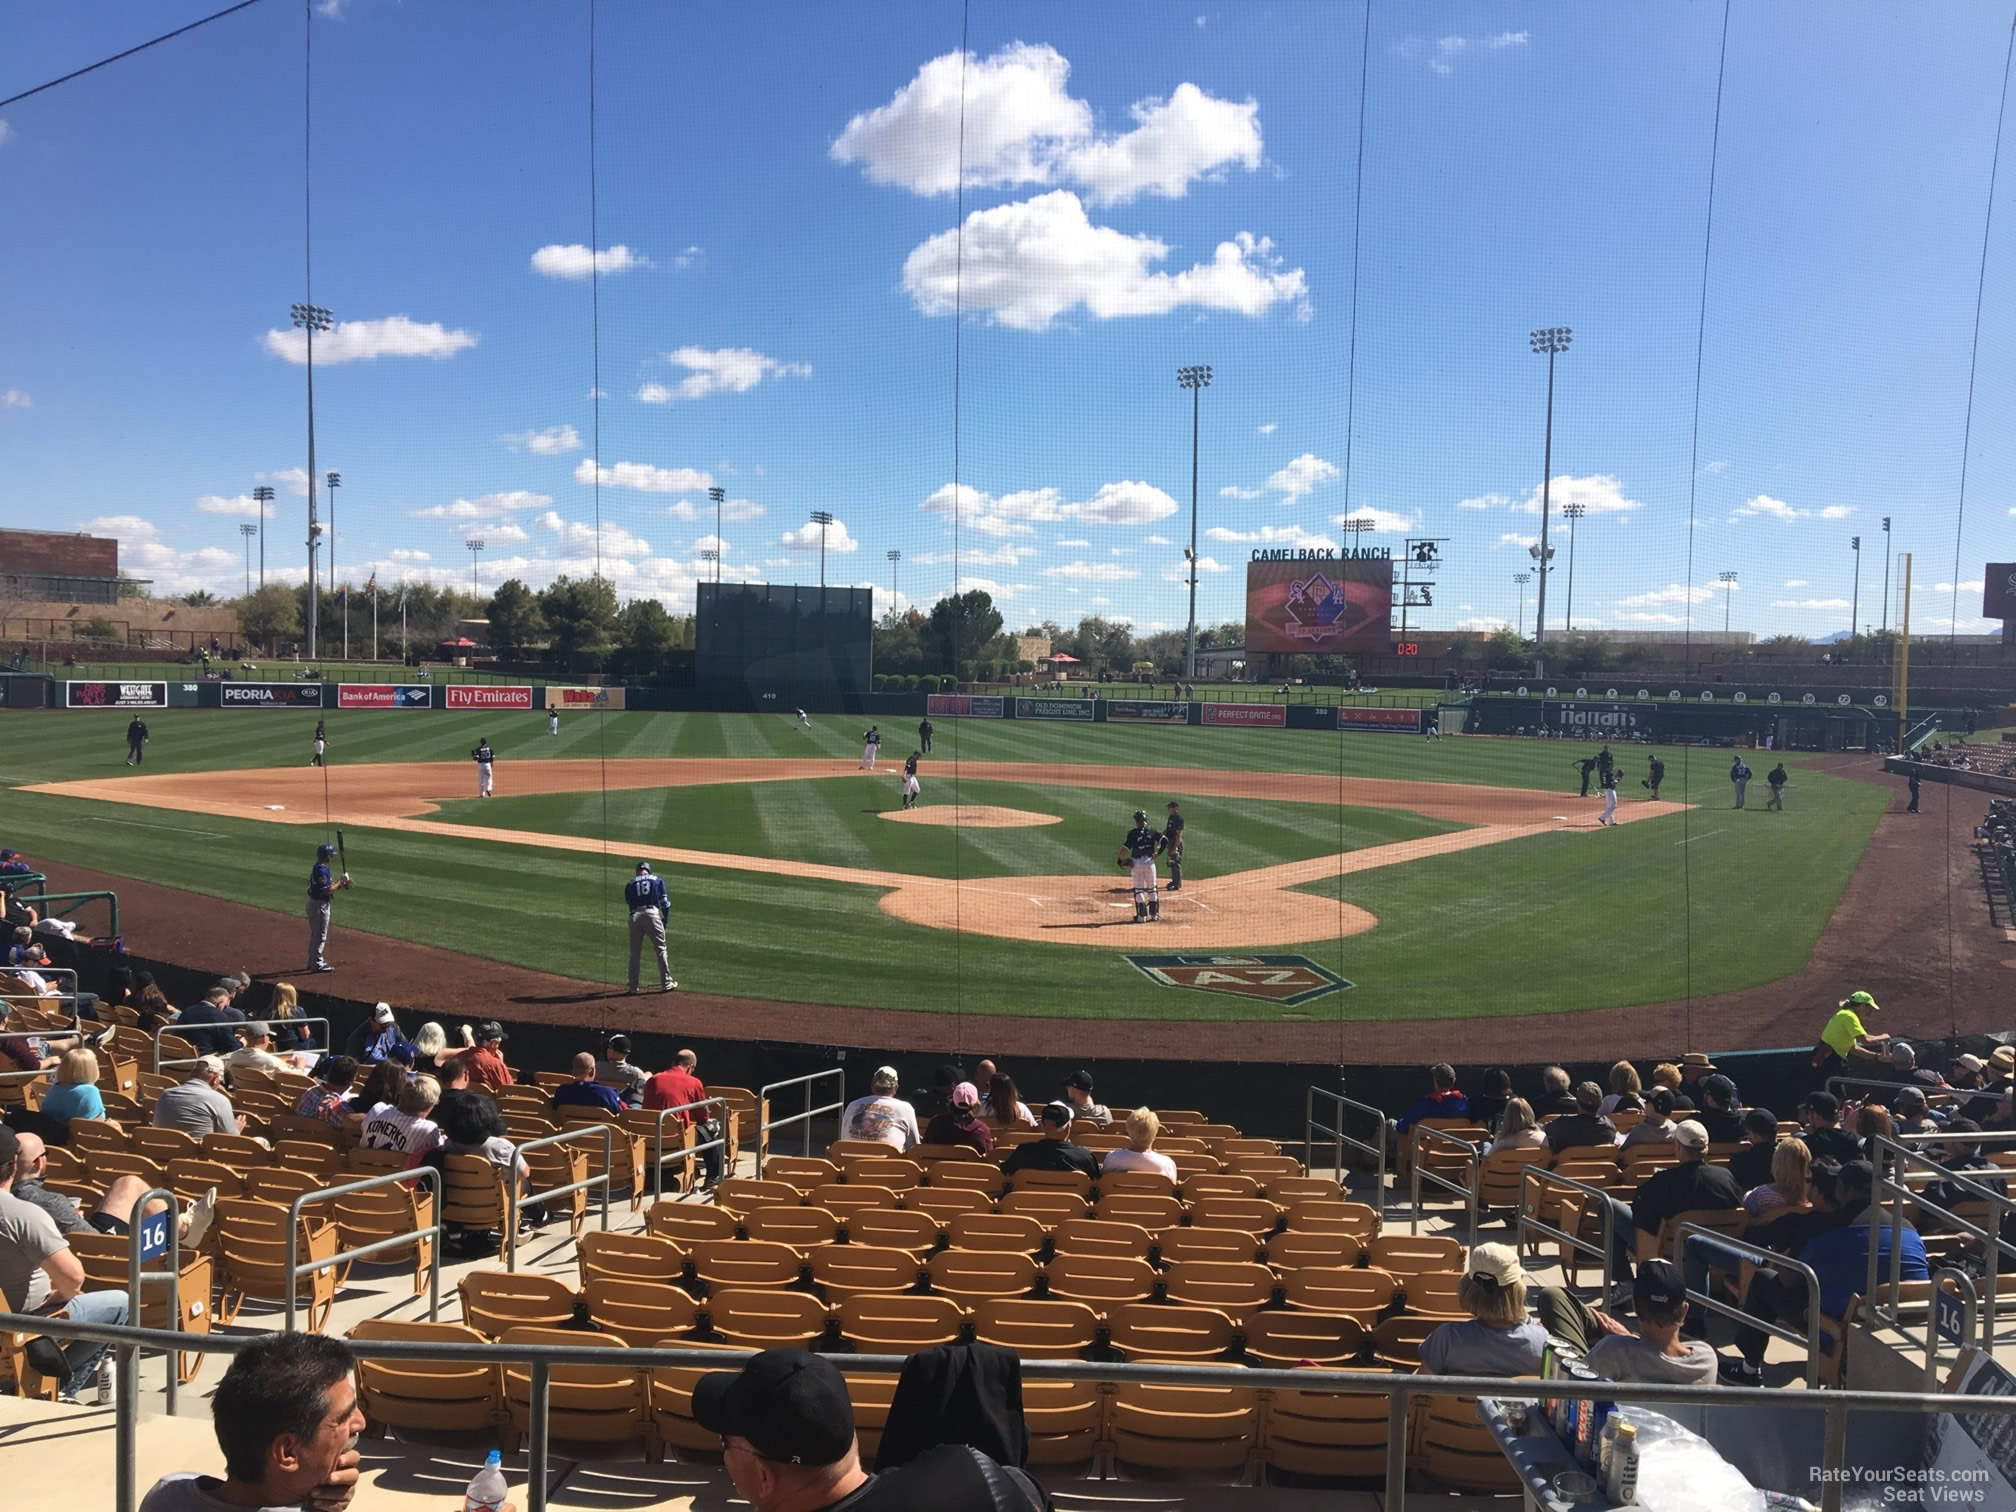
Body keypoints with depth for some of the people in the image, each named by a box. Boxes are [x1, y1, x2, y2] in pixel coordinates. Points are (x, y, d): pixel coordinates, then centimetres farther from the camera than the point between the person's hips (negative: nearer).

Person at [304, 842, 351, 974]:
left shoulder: (317, 869, 11)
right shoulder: (322, 870, -21)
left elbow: (328, 886, 14)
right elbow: (328, 891, -24)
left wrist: (342, 884, 4)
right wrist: (340, 881, -11)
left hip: (315, 903, 10)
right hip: (320, 905, -10)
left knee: (315, 934, 19)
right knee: (320, 935, -3)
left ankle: (314, 961, 28)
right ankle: (317, 964, 2)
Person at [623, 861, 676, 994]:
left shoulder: (630, 884, 19)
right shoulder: (658, 880, 14)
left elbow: (628, 903, 16)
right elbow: (664, 901, 8)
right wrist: (665, 918, 15)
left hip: (634, 917, 2)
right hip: (652, 914, -2)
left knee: (634, 953, 9)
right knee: (661, 949, 8)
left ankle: (633, 987, 9)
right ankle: (666, 983, 8)